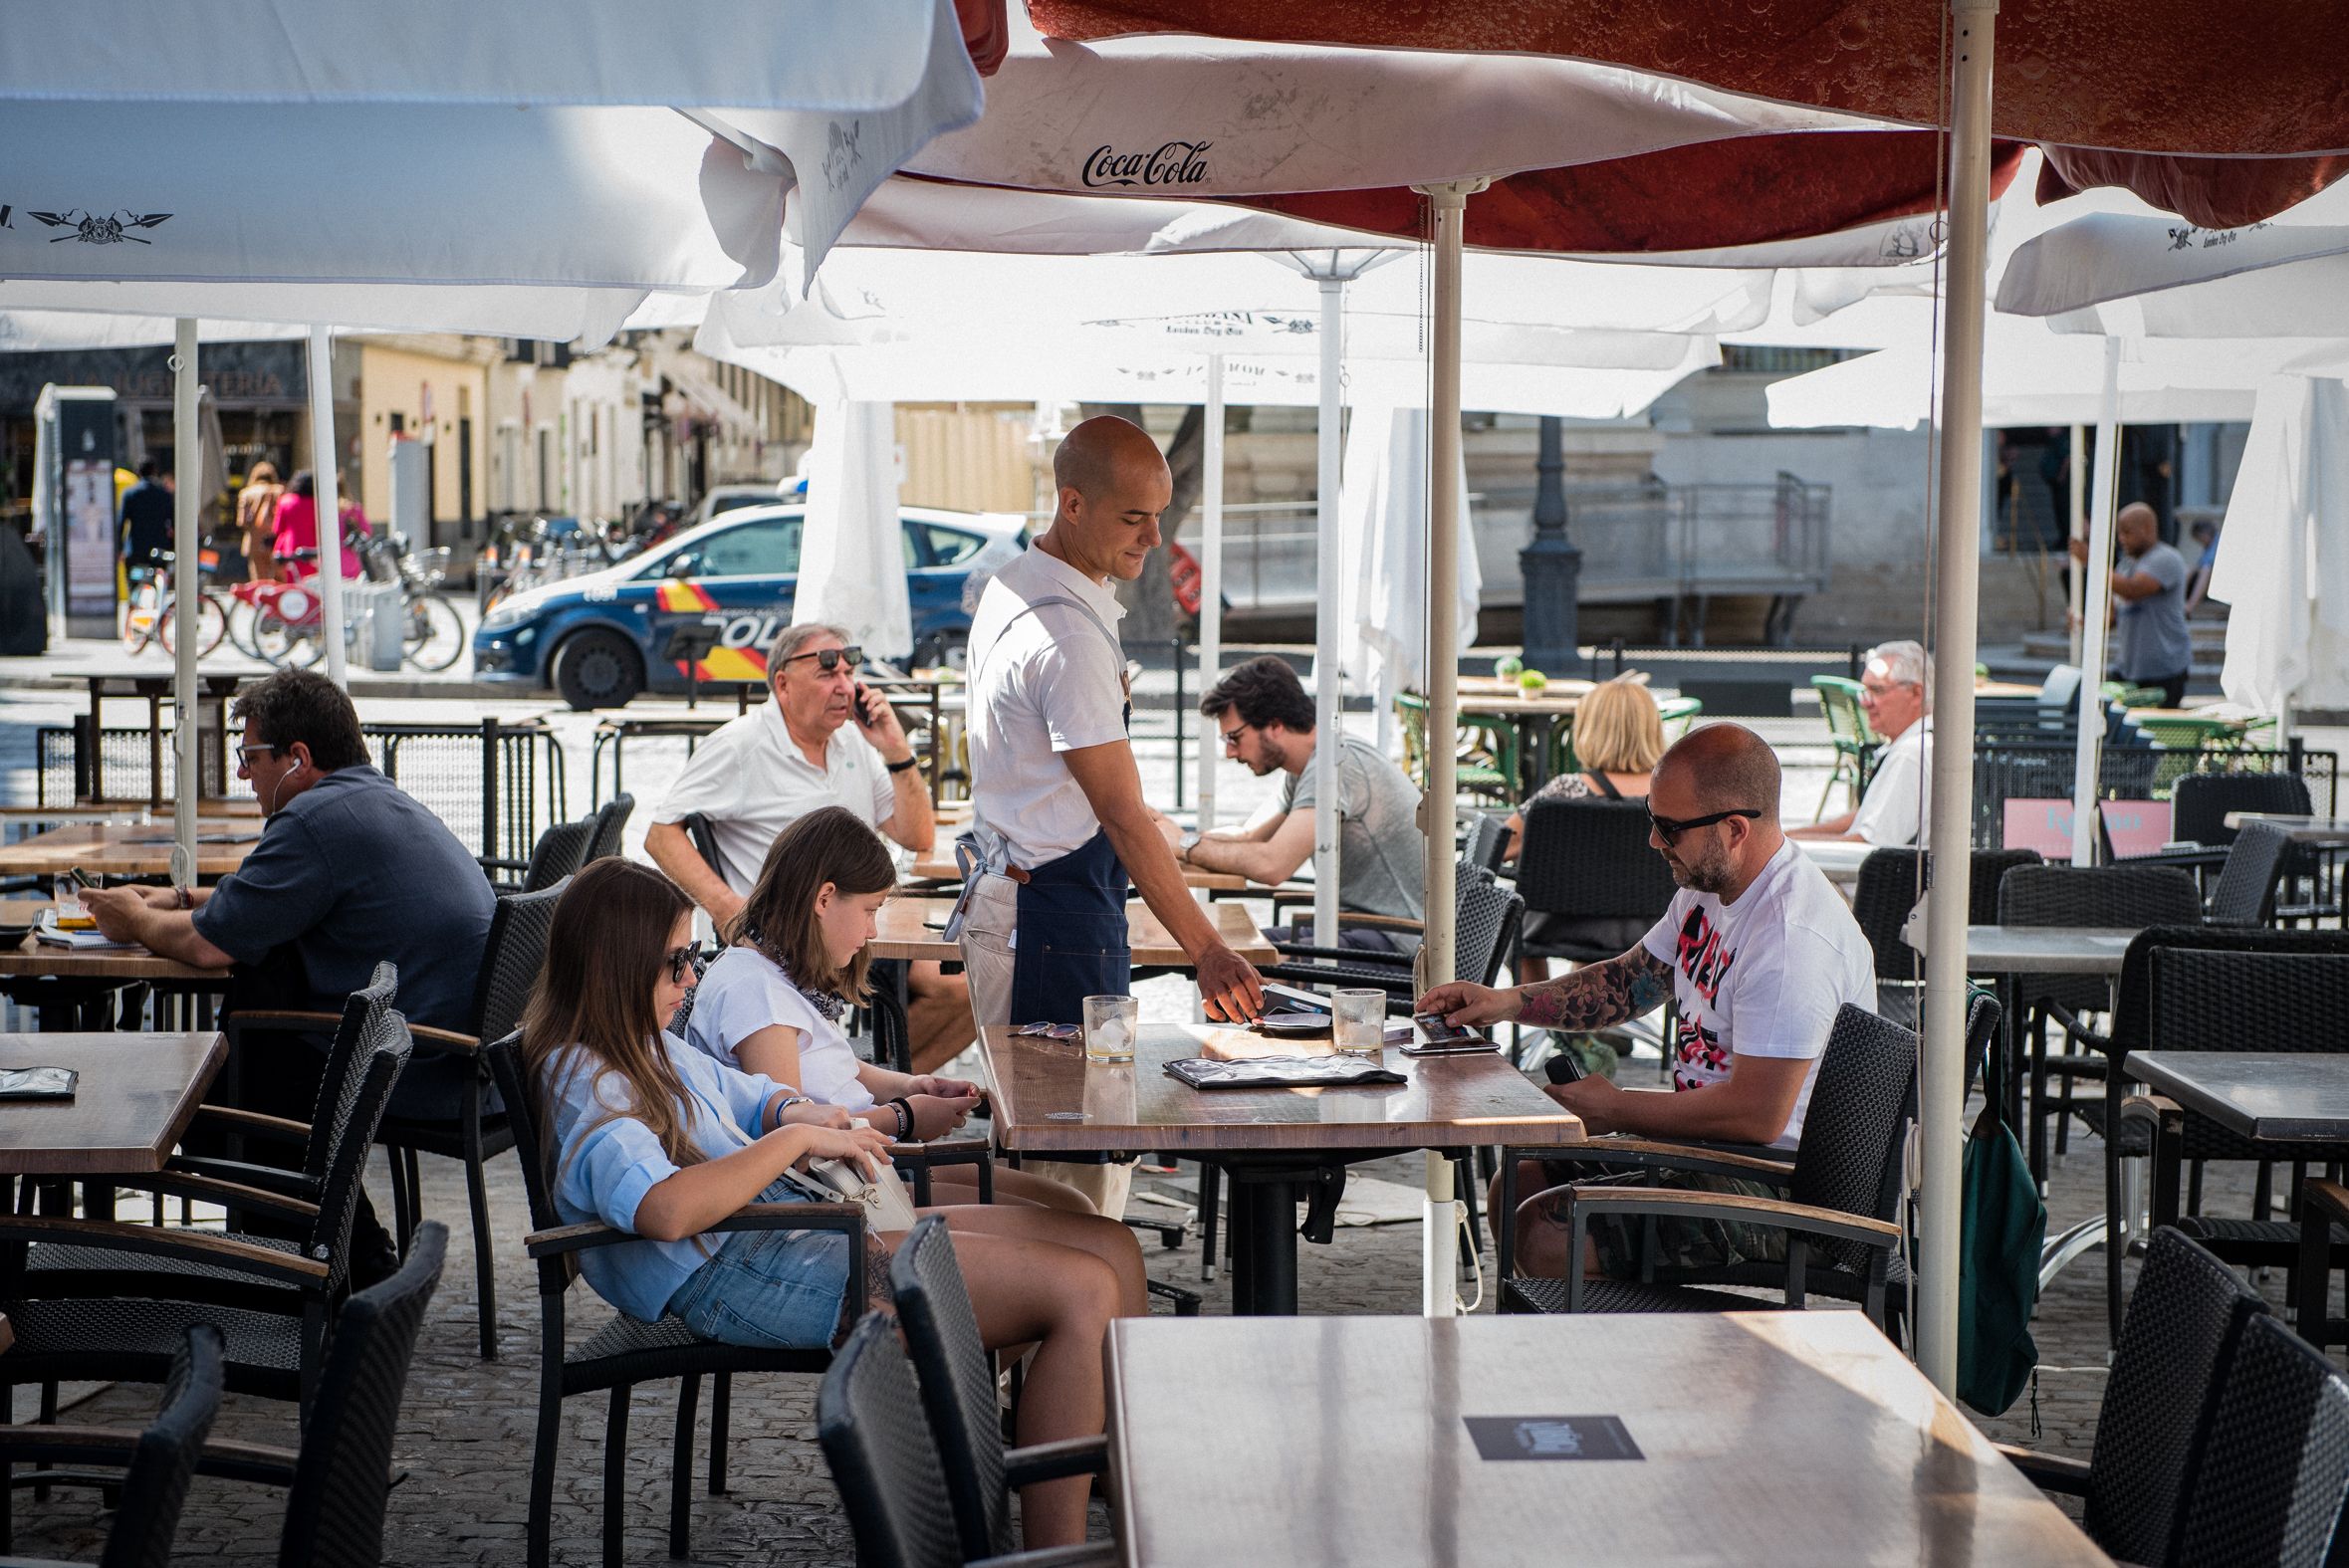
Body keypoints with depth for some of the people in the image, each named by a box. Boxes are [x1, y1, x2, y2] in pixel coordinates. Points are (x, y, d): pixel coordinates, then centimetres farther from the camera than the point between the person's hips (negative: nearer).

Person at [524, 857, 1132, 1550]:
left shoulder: (648, 1047, 17)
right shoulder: (585, 1085, -14)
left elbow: (758, 1097, 32)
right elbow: (665, 1209, -32)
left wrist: (796, 1111, 6)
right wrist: (797, 1140, -21)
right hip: (741, 1277, -11)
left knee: (1105, 1254, 0)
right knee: (1084, 1291, -17)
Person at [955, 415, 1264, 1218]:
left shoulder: (1012, 587, 12)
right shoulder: (1067, 635, -20)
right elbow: (1123, 815, -22)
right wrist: (1205, 950, -21)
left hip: (1006, 892, 10)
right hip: (1057, 919, -10)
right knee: (1083, 1159, -6)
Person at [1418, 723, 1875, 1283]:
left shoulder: (1792, 936, -26)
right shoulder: (1708, 887, 6)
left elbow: (1755, 1114, -28)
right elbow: (1631, 981, 22)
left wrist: (1615, 1109, -16)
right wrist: (1506, 1002, 10)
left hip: (1778, 1189, -10)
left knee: (1546, 1236, -22)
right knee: (1515, 1189, 13)